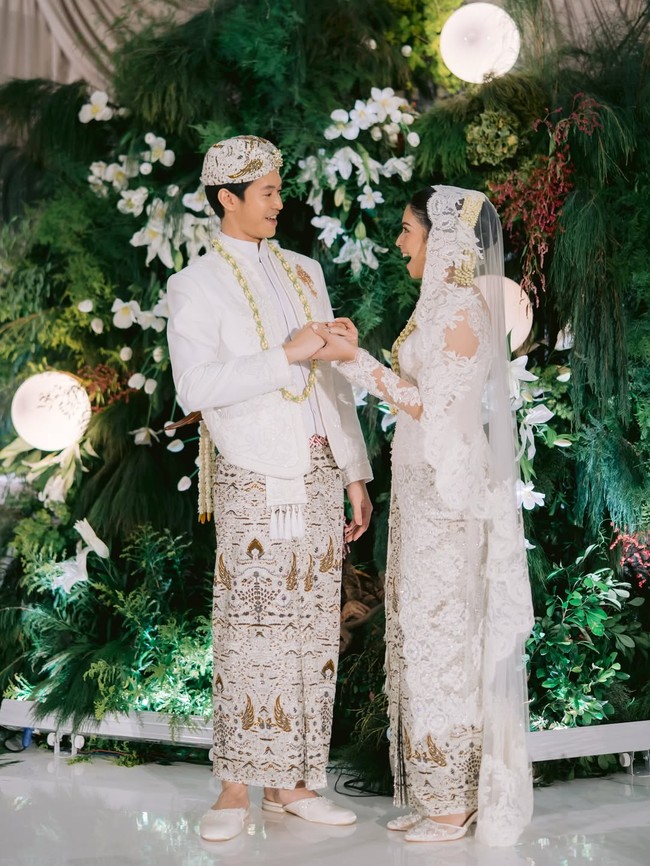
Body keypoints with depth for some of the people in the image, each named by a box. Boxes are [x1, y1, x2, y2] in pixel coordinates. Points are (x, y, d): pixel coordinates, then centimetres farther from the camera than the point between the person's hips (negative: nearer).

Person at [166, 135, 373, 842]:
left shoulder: (304, 273, 16)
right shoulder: (197, 286, 0)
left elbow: (331, 379, 16)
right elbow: (196, 388, -14)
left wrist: (355, 474, 13)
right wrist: (285, 355, -17)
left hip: (318, 472, 5)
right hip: (253, 477, -5)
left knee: (311, 630, 6)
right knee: (249, 631, -5)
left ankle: (292, 782, 15)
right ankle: (235, 788, 7)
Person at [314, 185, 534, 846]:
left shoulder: (463, 309, -14)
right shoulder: (445, 303, 14)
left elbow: (432, 406, -16)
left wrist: (356, 360, -15)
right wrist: (355, 355, 6)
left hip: (445, 490, -9)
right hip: (423, 486, 9)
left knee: (440, 632, -2)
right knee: (425, 630, 12)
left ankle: (453, 802, 11)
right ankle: (438, 792, 22)